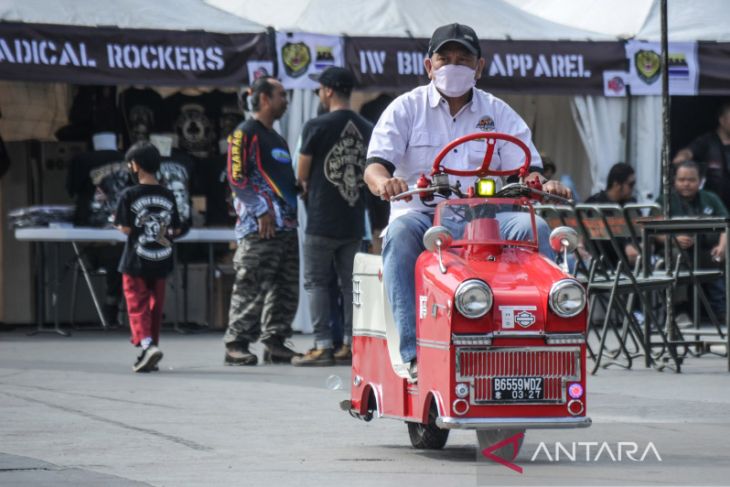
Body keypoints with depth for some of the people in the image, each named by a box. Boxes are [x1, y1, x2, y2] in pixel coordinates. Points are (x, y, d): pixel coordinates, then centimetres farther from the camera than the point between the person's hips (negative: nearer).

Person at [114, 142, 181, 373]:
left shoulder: (129, 196, -11)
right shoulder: (168, 196, 2)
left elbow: (125, 229, -13)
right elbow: (175, 229, 6)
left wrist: (117, 222, 7)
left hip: (136, 263, -4)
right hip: (161, 262, 4)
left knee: (137, 307, -2)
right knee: (155, 308, 13)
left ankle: (147, 344, -24)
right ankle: (150, 354, 17)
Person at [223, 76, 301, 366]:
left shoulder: (277, 139, 24)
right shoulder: (245, 134, -4)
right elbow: (236, 177, -12)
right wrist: (261, 209, -17)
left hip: (286, 225, 9)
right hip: (259, 228, -9)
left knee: (285, 288, 7)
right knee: (251, 287, -11)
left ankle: (275, 342, 12)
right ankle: (236, 345, -9)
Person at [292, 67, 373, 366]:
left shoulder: (317, 127, -11)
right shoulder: (367, 129, 6)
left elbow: (301, 174, -3)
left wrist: (306, 187, 17)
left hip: (322, 220, -5)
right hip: (354, 220, 5)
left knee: (316, 282, 1)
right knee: (350, 283, 10)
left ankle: (323, 346, -5)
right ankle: (350, 345, 9)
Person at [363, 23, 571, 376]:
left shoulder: (498, 113, 15)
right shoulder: (406, 108, 9)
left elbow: (525, 169, 6)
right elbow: (375, 164, -3)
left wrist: (543, 185, -20)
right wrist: (384, 182, -29)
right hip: (421, 212, -2)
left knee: (534, 228, -27)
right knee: (401, 233, -37)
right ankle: (415, 353, -42)